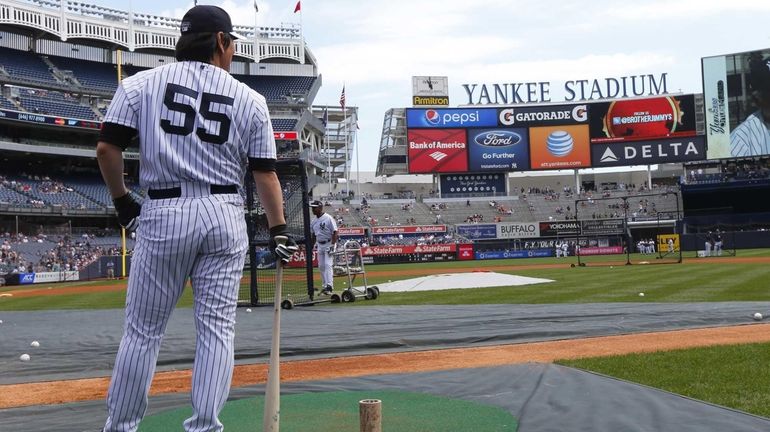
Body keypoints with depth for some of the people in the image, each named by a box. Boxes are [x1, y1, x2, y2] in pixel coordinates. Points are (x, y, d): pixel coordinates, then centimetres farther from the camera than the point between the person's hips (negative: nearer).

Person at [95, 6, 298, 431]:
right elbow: (265, 172, 4)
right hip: (226, 217, 1)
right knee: (218, 327, 6)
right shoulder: (250, 99, 7)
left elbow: (107, 148, -2)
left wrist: (122, 201, 11)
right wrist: (279, 231, 8)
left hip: (164, 213, 0)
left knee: (143, 329, 7)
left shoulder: (141, 84, 4)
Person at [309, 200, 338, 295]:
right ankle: (324, 286, 16)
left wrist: (332, 246, -22)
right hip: (320, 245, 8)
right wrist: (310, 247, 13)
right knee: (321, 266, 8)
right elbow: (313, 236, 19)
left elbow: (335, 233, -15)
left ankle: (329, 286, -22)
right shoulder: (314, 222, 11)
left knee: (328, 264, -16)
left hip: (329, 244, -8)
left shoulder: (328, 218, -11)